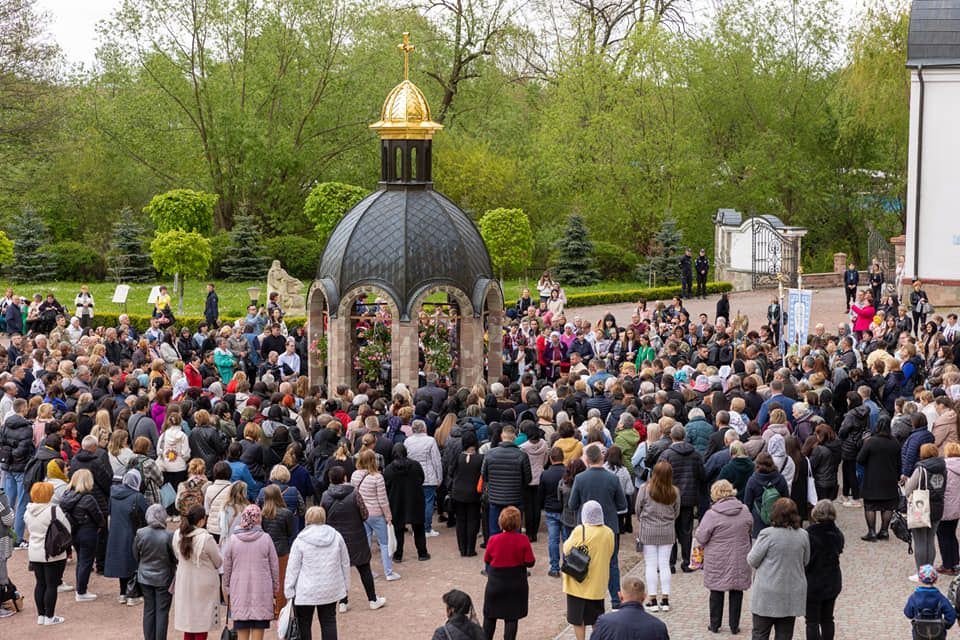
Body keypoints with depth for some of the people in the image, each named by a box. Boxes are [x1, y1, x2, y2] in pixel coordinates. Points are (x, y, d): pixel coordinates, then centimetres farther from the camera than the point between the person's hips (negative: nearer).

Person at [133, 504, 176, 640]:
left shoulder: (140, 534, -11)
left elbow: (136, 556, 2)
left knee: (148, 610, 14)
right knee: (162, 612, 6)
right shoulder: (168, 536, -21)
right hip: (164, 578, -3)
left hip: (145, 577, 3)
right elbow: (175, 558, -10)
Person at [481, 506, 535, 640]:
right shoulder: (523, 540, -15)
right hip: (517, 583, 0)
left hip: (495, 582, 0)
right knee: (511, 618, 7)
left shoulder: (493, 540, -15)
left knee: (490, 616, 16)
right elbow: (530, 562, -9)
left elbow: (486, 560, -2)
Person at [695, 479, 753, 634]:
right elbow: (750, 529, 12)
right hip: (740, 560, 3)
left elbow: (701, 537, -13)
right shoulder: (745, 511, -3)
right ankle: (734, 625, 15)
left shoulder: (712, 514, -17)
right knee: (736, 592, 11)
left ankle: (715, 625, 16)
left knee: (716, 592, 10)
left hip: (718, 562, -3)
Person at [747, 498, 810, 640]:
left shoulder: (768, 534, -16)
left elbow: (752, 560, -9)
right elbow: (805, 562, 10)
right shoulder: (803, 535, -2)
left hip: (768, 595, -4)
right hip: (792, 595, 4)